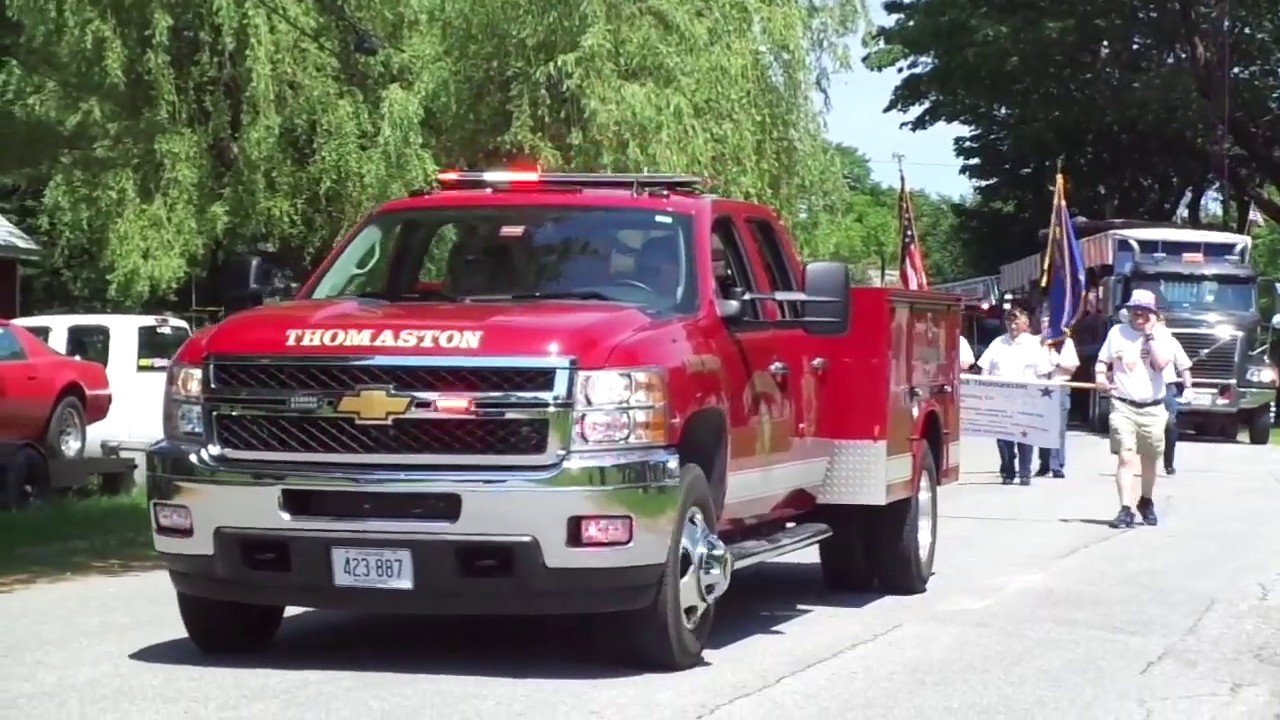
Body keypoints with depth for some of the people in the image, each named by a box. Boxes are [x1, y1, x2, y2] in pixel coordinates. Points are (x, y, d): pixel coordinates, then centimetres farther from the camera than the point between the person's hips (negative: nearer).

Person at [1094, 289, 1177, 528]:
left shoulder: (1161, 334, 1)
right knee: (1125, 457, -13)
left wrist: (1150, 334, -12)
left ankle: (1146, 502, 36)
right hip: (1123, 406, -1)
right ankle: (1126, 510, -17)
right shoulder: (1117, 332, 6)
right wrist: (1100, 377, -8)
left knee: (1149, 459, 14)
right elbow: (1102, 361, 12)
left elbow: (1161, 363, -14)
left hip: (1152, 408, 1)